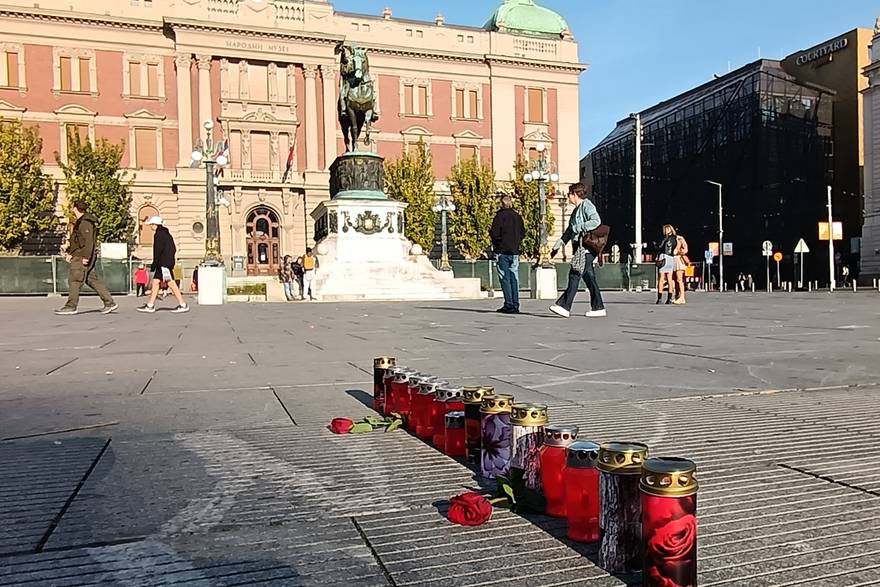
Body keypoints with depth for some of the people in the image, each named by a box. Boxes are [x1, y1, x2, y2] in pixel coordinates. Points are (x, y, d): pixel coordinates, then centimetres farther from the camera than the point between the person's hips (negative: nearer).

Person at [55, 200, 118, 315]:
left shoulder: (85, 222, -12)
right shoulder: (80, 222, 20)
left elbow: (89, 241, -20)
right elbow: (76, 240, 27)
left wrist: (85, 257, -24)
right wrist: (69, 252, 20)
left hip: (83, 257, -10)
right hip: (78, 256, 10)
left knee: (74, 280, -6)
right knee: (92, 280, 7)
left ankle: (71, 307, -1)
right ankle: (109, 303, 5)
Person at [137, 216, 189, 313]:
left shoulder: (159, 234, -12)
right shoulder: (165, 233, 18)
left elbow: (158, 250, -17)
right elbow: (174, 249, 19)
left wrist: (154, 264, -14)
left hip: (164, 263, -10)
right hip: (163, 264, 10)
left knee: (171, 283, -9)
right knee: (155, 281, 10)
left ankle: (183, 305, -8)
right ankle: (150, 306, 12)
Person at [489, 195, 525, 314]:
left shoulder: (500, 216, -8)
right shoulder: (518, 216, 9)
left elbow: (494, 233, -13)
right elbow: (523, 233, 12)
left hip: (502, 251, -5)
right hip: (515, 251, 5)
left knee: (505, 279, -2)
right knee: (514, 278, 7)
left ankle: (509, 305, -5)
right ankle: (515, 305, 6)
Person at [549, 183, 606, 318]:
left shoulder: (587, 206, -6)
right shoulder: (577, 209, 24)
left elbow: (596, 221, -24)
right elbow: (569, 231, 29)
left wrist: (578, 228, -23)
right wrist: (558, 244, 25)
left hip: (586, 247, -10)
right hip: (579, 247, 10)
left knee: (574, 275, -12)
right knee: (589, 278, 8)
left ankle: (565, 306, -14)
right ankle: (598, 308, 11)